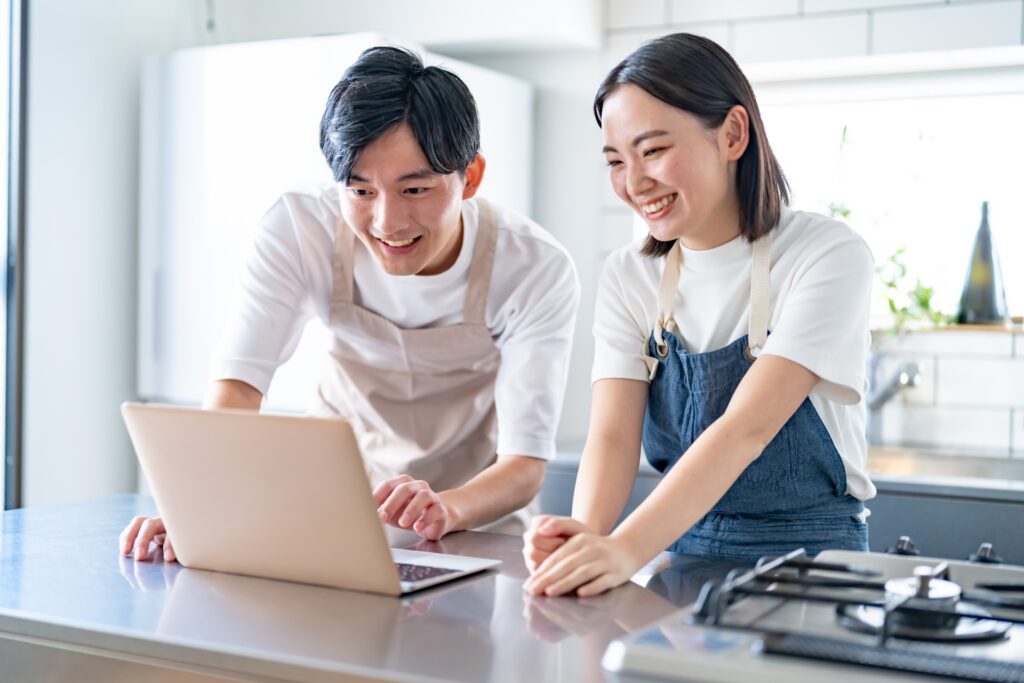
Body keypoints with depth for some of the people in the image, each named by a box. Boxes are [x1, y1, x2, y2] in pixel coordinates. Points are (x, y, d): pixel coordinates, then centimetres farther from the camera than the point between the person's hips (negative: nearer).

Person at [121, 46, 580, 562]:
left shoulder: (535, 269, -25)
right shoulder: (300, 228, -22)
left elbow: (526, 462, -27)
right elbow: (237, 383, -26)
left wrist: (446, 509, -49)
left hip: (475, 507, 2)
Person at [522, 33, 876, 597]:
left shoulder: (828, 255, -11)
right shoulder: (627, 276, 3)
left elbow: (746, 428, -22)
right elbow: (613, 433, -9)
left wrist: (625, 549, -35)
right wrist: (585, 535, -30)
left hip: (810, 560, -3)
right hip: (681, 555, 4)